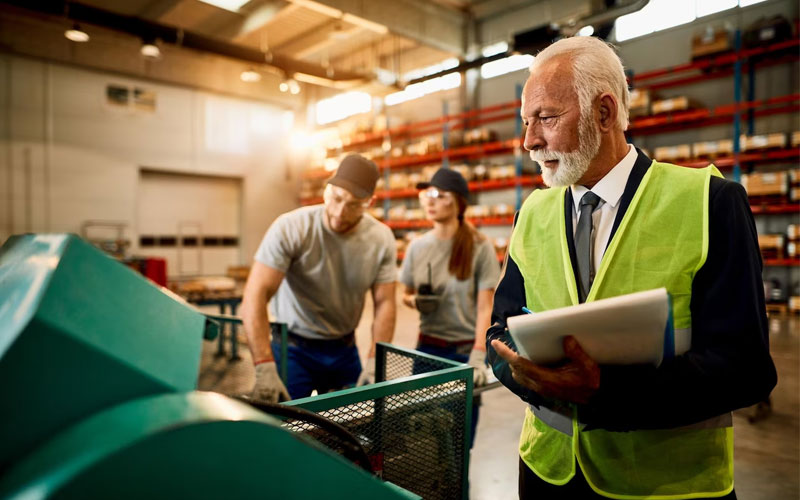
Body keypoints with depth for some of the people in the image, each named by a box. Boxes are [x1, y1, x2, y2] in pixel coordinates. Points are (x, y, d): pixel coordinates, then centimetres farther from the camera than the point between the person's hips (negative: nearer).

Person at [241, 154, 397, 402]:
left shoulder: (382, 239, -10)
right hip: (294, 348, -3)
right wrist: (265, 368, -35)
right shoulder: (290, 228, -21)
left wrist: (374, 362, -17)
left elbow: (384, 303, -6)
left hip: (344, 348, 3)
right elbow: (256, 295, -26)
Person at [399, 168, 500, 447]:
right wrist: (416, 301, -9)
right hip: (427, 347, 3)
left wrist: (478, 357, -21)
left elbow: (485, 307, -11)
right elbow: (406, 295, 15)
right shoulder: (417, 247, 3)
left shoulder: (479, 248, -9)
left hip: (465, 348, -3)